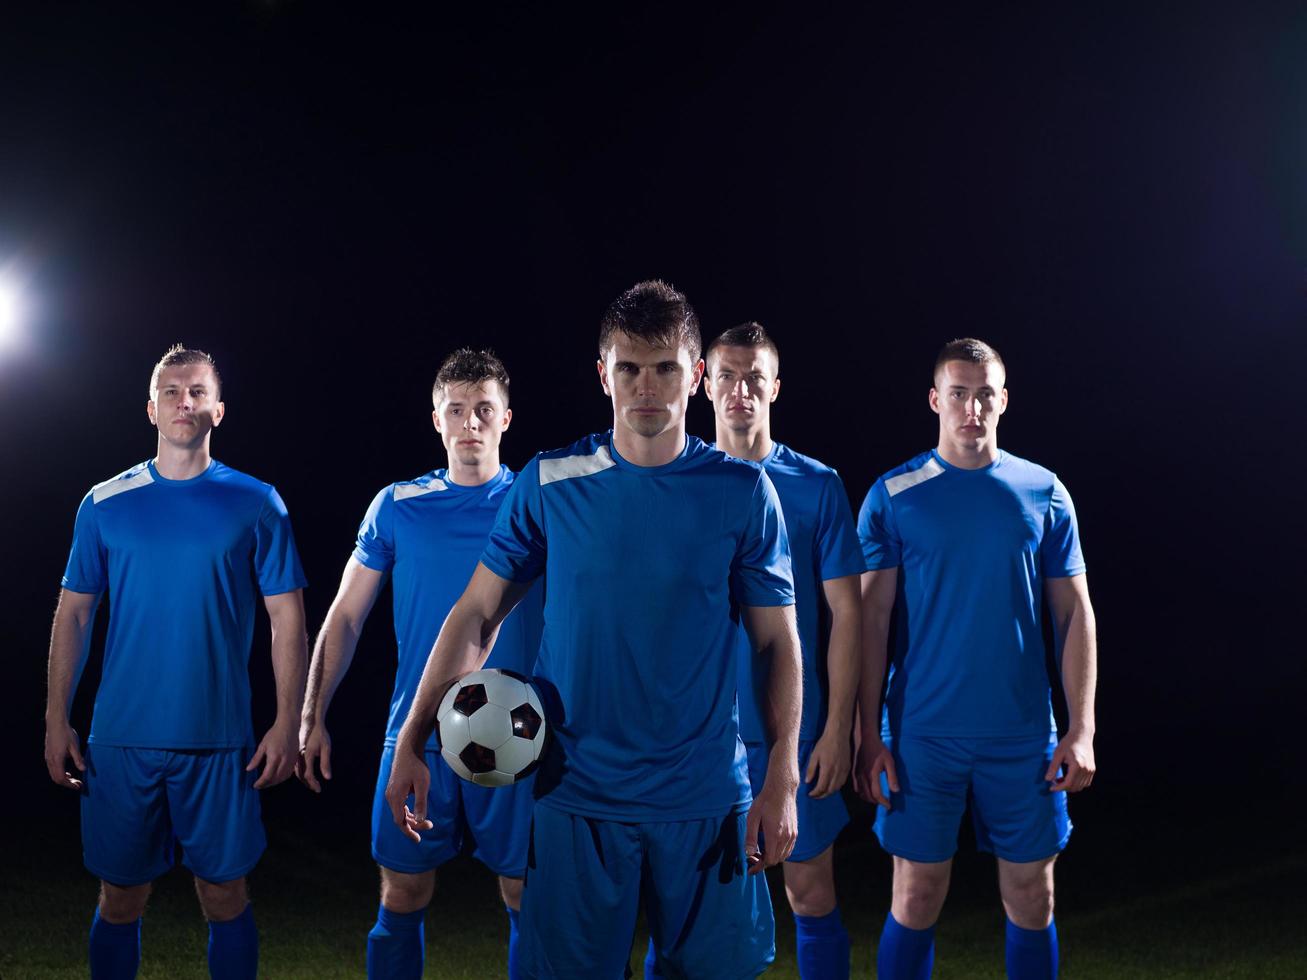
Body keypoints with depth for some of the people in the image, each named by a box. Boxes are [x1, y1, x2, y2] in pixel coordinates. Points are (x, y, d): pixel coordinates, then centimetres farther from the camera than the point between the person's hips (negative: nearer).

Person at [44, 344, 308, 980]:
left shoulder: (255, 505, 1)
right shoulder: (105, 505, 5)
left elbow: (287, 620, 1)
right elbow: (73, 615, 8)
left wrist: (287, 723, -6)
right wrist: (57, 719, 1)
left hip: (221, 739, -1)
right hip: (122, 739, 1)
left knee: (225, 897, 5)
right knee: (120, 901, 8)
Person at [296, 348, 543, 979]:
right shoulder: (398, 506, 5)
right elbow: (345, 616, 8)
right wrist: (312, 718, 1)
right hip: (416, 737, 1)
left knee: (526, 899, 4)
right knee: (401, 900, 6)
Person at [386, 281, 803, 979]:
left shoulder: (743, 493, -2)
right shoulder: (549, 484, -1)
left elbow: (779, 644, 0)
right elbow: (475, 617, 3)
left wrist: (782, 782, -7)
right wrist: (411, 745, -3)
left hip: (705, 802, 0)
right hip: (576, 797, 0)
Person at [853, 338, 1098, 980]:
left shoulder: (1044, 494, 3)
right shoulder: (893, 497, -2)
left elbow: (1074, 614, 5)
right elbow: (871, 618, -2)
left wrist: (1081, 730, -2)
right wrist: (867, 736, -7)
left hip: (1024, 735, 2)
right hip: (923, 734, -1)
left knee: (1032, 901, 8)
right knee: (916, 901, 3)